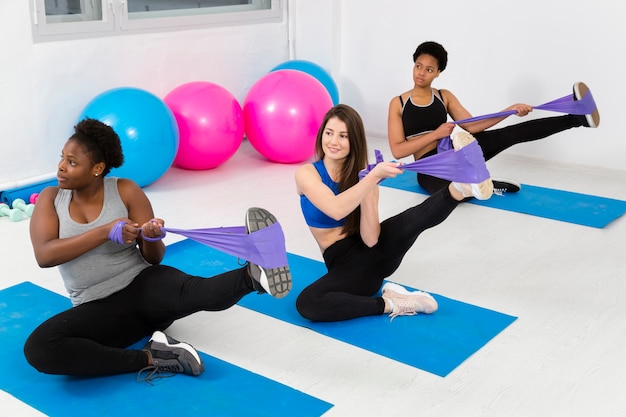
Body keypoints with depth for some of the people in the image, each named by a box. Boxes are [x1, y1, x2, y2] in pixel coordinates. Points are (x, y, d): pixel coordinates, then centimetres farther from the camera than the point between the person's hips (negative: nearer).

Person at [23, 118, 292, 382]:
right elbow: (44, 255, -16)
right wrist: (106, 231, -25)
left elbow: (154, 258, -1)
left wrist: (152, 239, -26)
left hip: (143, 285, -1)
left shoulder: (125, 191, -4)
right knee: (38, 348, -28)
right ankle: (149, 359, -29)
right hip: (98, 310, 2)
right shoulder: (51, 199, 1)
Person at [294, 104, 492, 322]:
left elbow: (371, 239, -12)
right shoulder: (307, 173, -6)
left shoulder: (361, 175, 0)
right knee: (306, 304, -34)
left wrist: (368, 191, -22)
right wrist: (374, 176, -31)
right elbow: (336, 210, -27)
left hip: (373, 251, 2)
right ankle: (391, 304, -27)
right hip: (343, 262, -1)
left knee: (413, 219, -27)